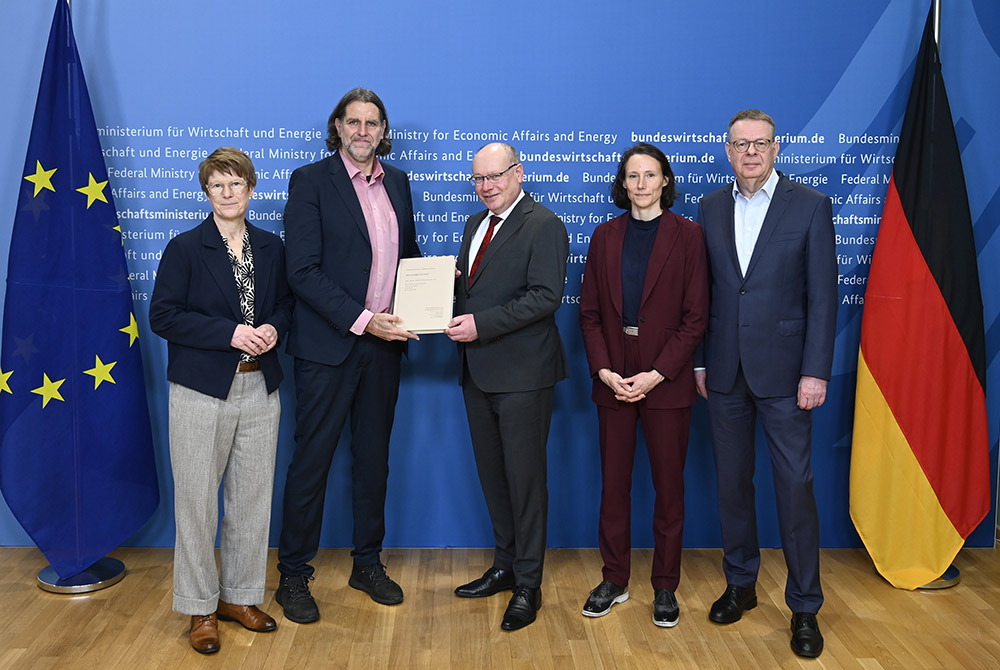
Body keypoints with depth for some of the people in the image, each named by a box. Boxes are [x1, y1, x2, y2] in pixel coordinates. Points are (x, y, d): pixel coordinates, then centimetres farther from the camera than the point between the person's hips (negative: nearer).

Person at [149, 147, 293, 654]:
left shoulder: (270, 247, 10)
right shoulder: (185, 248, -3)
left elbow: (286, 303, 17)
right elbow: (163, 316, -8)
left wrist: (273, 328, -6)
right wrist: (229, 333, -17)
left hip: (259, 389, 4)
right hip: (202, 392, -4)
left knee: (252, 498, 9)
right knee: (197, 500, 2)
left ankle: (239, 596, 26)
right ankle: (201, 607, 17)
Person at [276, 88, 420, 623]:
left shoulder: (396, 182, 11)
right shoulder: (310, 181, -7)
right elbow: (303, 271, -14)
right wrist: (362, 320, -20)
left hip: (384, 344, 6)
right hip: (329, 344, -5)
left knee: (373, 456, 14)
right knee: (311, 459, 3)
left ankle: (368, 564, 29)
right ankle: (293, 576, 17)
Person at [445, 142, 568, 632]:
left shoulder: (544, 225, -10)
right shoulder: (475, 224, 17)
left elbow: (546, 295, -20)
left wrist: (481, 324, -24)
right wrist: (450, 312, -3)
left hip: (522, 372, -8)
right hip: (478, 371, 8)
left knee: (525, 477, 0)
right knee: (492, 474, 16)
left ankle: (528, 585, 12)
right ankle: (505, 566, 32)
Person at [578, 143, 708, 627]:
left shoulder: (687, 235, -2)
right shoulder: (605, 236, 8)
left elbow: (695, 316, -6)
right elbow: (589, 311, 6)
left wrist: (655, 375, -13)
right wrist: (604, 370, -7)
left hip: (666, 383, -2)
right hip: (613, 381, 3)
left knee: (668, 486, 6)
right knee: (613, 483, 9)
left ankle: (665, 585, 21)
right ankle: (615, 579, 24)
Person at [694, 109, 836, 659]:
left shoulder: (810, 205, -2)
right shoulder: (711, 207, 8)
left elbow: (823, 294, -5)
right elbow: (702, 290, 9)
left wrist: (815, 371, -10)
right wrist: (698, 360, 6)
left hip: (783, 370, -3)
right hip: (726, 371, 4)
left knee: (794, 484, 0)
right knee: (732, 481, 12)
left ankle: (804, 607, 14)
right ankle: (740, 584, 29)